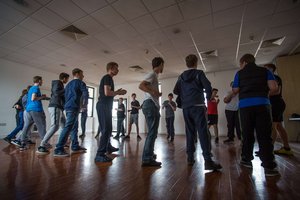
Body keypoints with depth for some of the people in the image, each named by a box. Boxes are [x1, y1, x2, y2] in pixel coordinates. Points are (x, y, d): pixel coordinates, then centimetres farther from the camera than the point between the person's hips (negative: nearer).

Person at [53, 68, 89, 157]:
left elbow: (65, 95, 24)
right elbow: (85, 93, -16)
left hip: (67, 107, 9)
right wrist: (85, 104, -4)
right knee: (68, 127, -12)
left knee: (74, 127, 13)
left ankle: (75, 147, 18)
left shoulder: (69, 84, 23)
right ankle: (58, 150, -13)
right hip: (74, 107, -9)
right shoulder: (80, 82, -2)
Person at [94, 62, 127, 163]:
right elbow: (107, 92, -22)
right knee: (106, 130, -11)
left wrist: (117, 92, 14)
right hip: (103, 106, -11)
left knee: (108, 129, 20)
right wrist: (118, 92, -8)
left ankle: (108, 147, 36)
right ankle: (100, 155, -7)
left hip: (105, 106, 11)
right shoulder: (107, 77, -9)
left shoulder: (106, 78, 22)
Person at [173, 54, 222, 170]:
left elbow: (175, 91, 10)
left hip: (186, 107, 4)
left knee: (190, 132, 10)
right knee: (203, 132, -7)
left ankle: (190, 158, 13)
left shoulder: (181, 76, 13)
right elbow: (208, 86, -8)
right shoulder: (199, 73, 2)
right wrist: (209, 97, 9)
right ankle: (208, 161, -12)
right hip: (198, 106, -4)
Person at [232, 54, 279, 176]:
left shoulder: (240, 73, 8)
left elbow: (235, 90, 5)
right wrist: (264, 95, 19)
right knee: (264, 135, 2)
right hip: (262, 104, 1)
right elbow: (274, 88, 0)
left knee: (247, 134, 10)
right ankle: (269, 166, 0)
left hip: (245, 105, 0)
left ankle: (246, 160, 19)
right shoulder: (265, 71, 11)